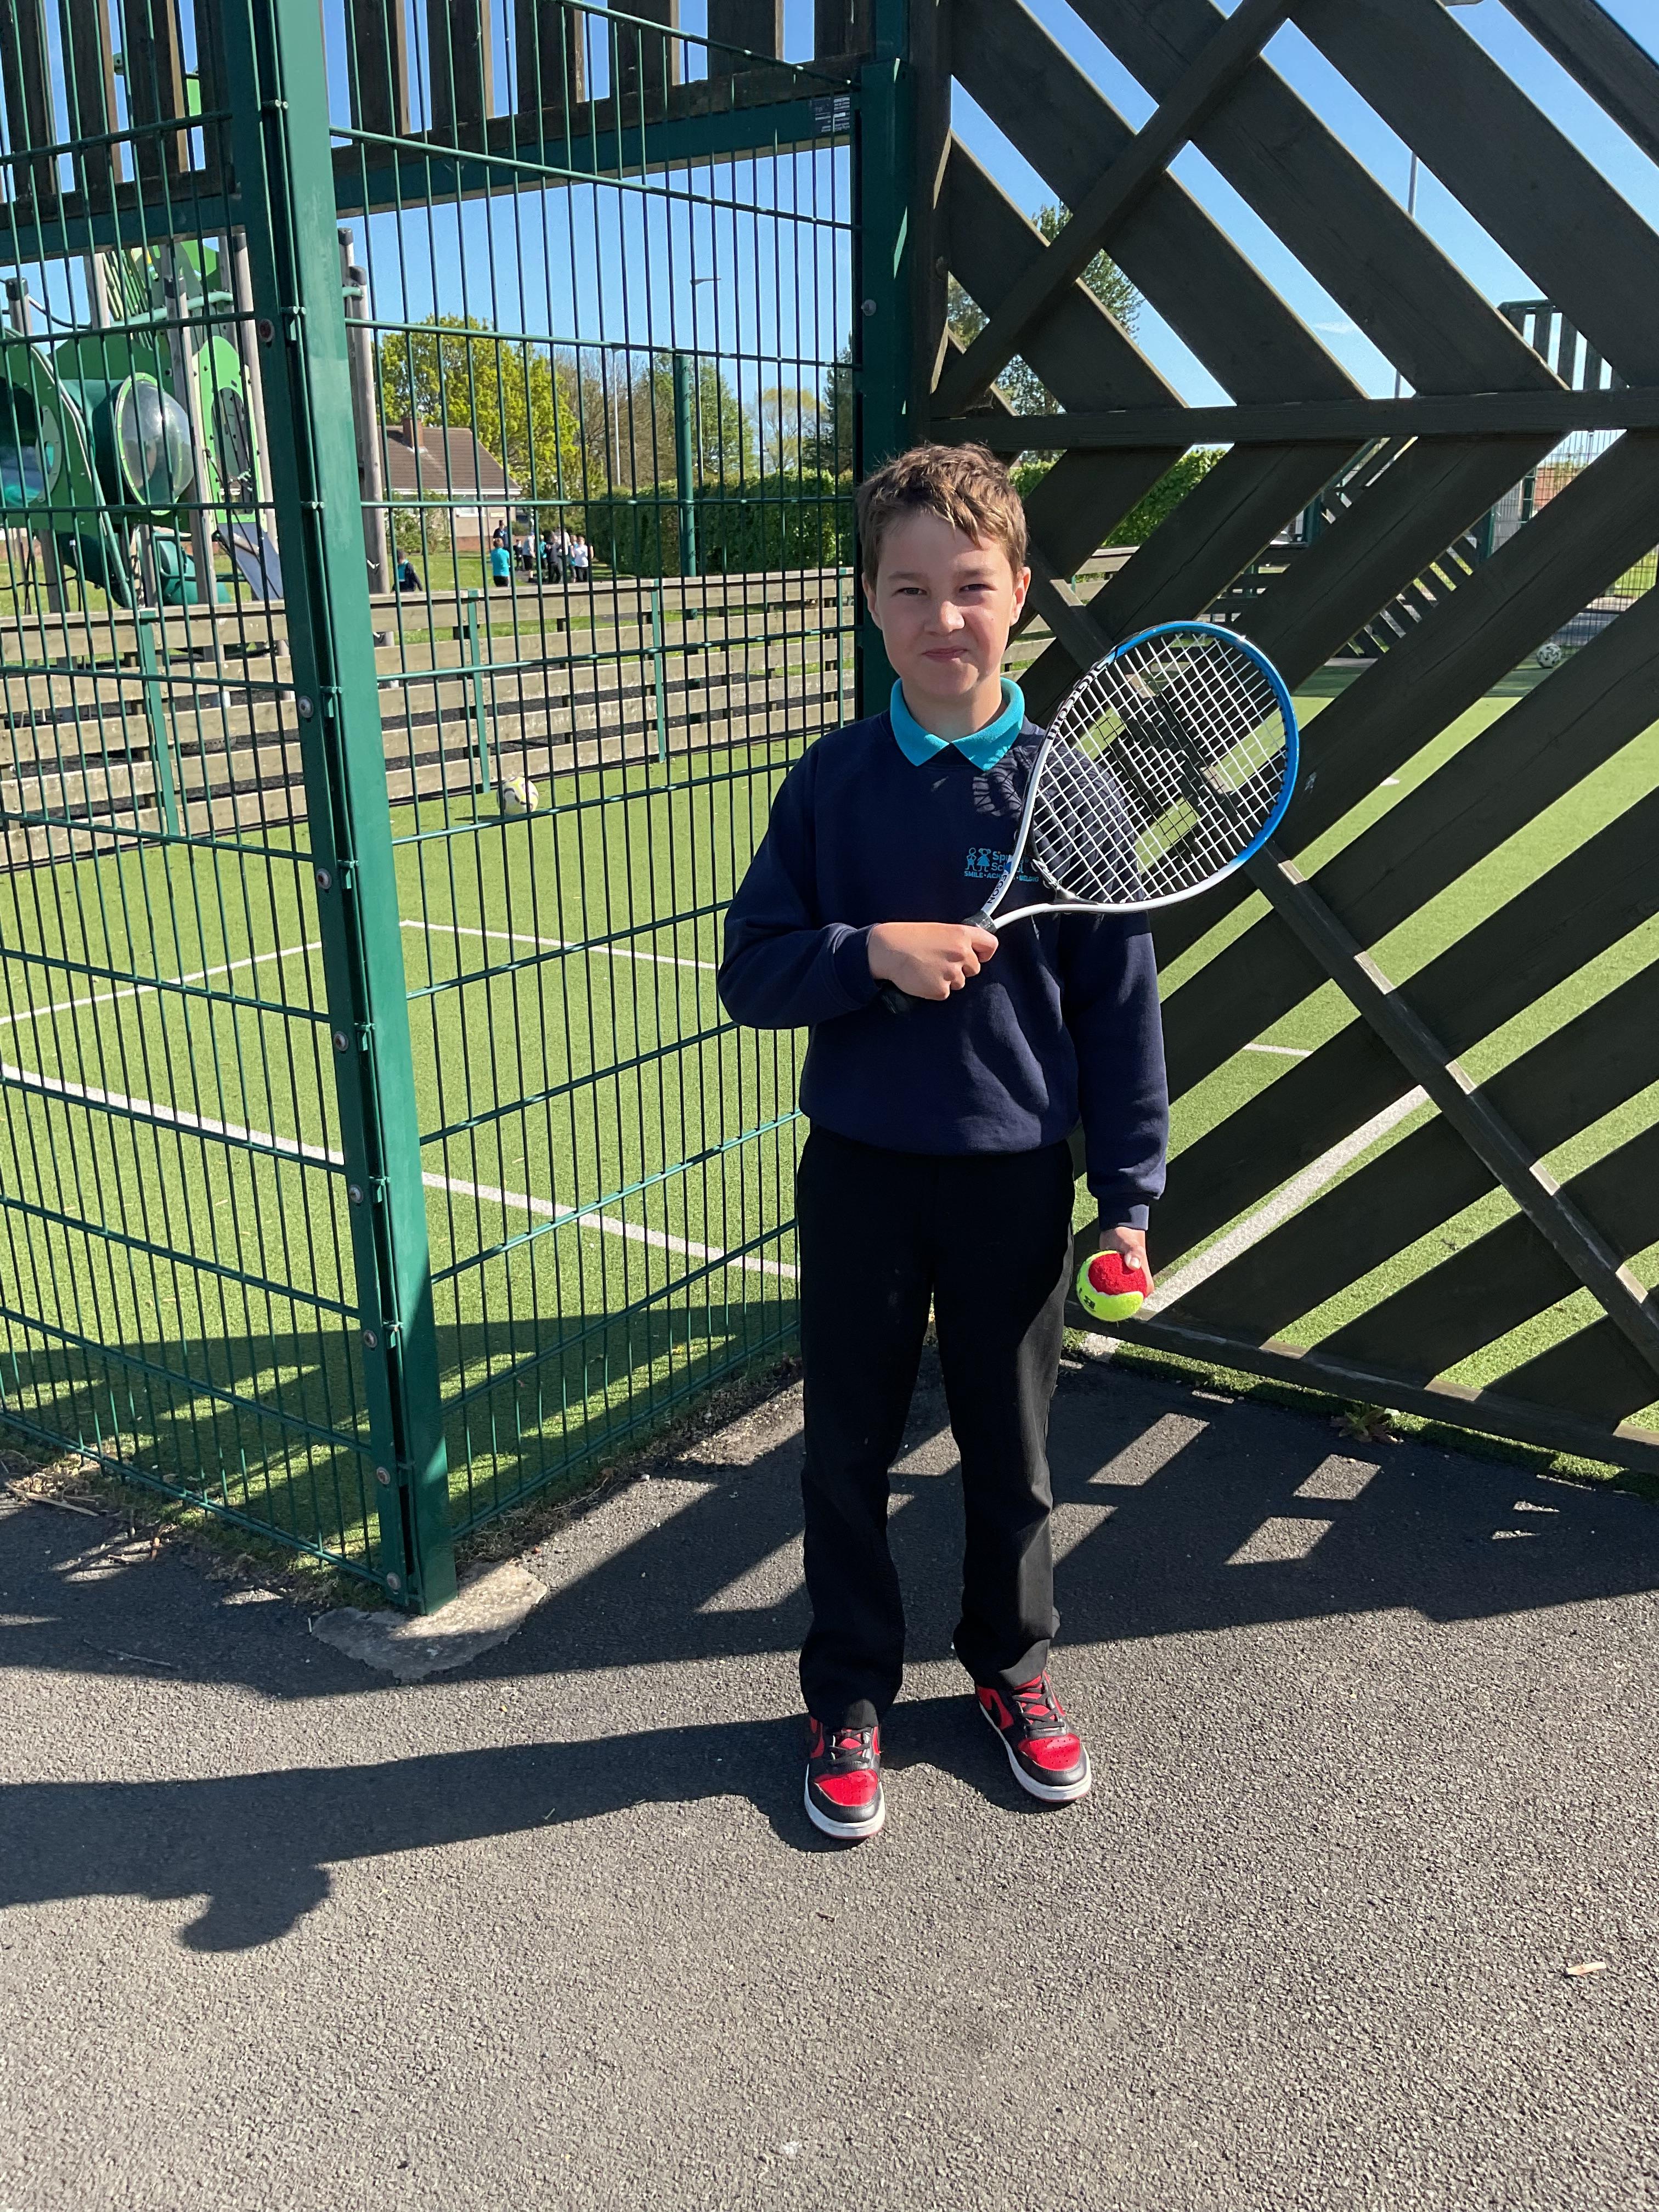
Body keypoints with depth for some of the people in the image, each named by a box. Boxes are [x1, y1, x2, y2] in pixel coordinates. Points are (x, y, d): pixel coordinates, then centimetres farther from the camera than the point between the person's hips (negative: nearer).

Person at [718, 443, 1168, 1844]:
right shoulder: (833, 783, -3)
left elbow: (1122, 1003, -2)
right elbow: (750, 974, -3)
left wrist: (1129, 1197, -4)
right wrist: (873, 949, -21)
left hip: (1017, 1176, 0)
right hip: (860, 1174, 1)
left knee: (1011, 1447, 16)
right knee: (848, 1451, 12)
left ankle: (1013, 1663, 41)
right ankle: (851, 1694, 33)